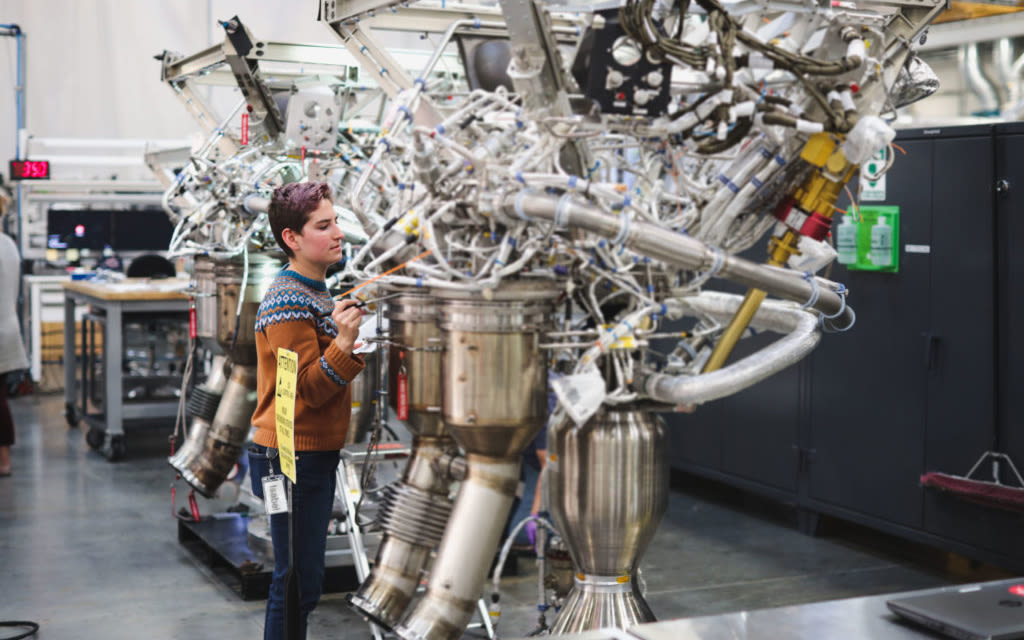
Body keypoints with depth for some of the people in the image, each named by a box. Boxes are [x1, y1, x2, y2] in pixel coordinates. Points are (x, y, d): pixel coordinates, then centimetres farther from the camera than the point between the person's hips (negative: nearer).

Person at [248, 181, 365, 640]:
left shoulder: (315, 294, 15)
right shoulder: (290, 302, -17)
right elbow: (306, 390, -22)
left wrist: (349, 327, 16)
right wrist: (344, 343, -31)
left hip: (313, 456, 10)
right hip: (295, 462, -10)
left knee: (303, 580, 16)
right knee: (297, 584, -5)